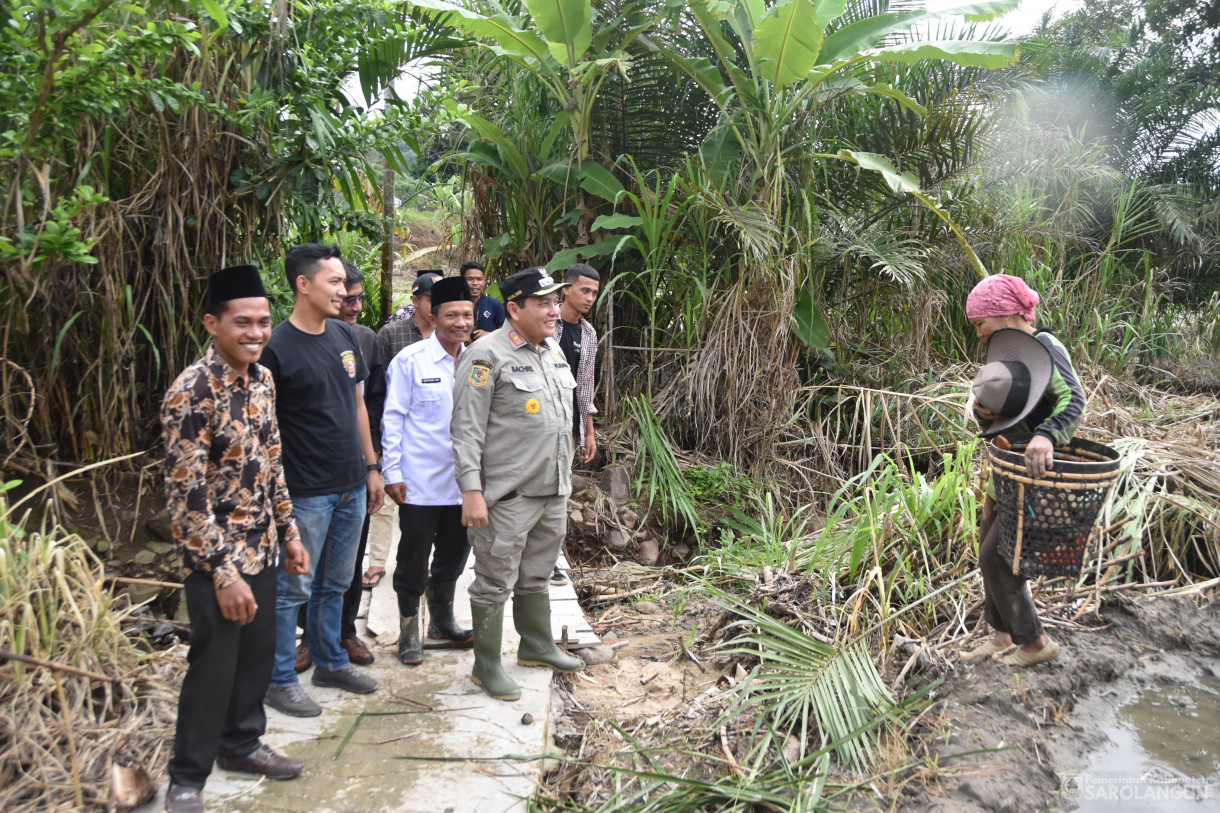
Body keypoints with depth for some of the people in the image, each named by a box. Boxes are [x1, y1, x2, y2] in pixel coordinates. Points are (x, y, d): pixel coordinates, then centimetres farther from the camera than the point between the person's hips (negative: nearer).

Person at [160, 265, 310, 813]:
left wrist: (287, 532, 13)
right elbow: (185, 494, -22)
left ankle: (241, 744, 40)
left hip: (261, 549, 7)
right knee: (214, 666, 5)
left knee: (258, 653, 18)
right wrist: (223, 572, -22)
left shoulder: (261, 381, 3)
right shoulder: (191, 392, -21)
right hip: (214, 560, -7)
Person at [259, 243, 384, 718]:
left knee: (335, 584, 19)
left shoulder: (344, 336, 7)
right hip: (305, 493, -6)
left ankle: (330, 662, 35)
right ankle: (279, 680, 22)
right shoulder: (277, 348, -14)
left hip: (352, 487, 7)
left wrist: (372, 467, 14)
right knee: (292, 589, 6)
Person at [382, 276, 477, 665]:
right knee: (414, 559, 7)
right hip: (421, 482, -5)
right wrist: (392, 473, -10)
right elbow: (393, 418, -7)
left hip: (463, 482, 5)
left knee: (454, 554, 17)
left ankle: (442, 621, 36)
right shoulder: (410, 360, -9)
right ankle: (409, 631, 24)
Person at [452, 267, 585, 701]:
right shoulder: (487, 355, -14)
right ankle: (486, 666, 19)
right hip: (508, 496, -8)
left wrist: (565, 478, 21)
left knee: (536, 577, 22)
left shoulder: (553, 351, 12)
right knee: (496, 582, 4)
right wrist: (472, 491, -20)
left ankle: (537, 646, 38)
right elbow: (467, 428, -16)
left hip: (553, 492, 8)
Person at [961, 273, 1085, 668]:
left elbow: (1074, 400, -33)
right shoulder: (1007, 353, 8)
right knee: (990, 554, 12)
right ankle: (1003, 636, 26)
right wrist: (983, 411, -17)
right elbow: (993, 422, 7)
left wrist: (1045, 435, -52)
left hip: (1038, 472, -9)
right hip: (1007, 466, 9)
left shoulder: (1045, 346, -17)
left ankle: (1035, 642, 13)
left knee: (996, 558, -4)